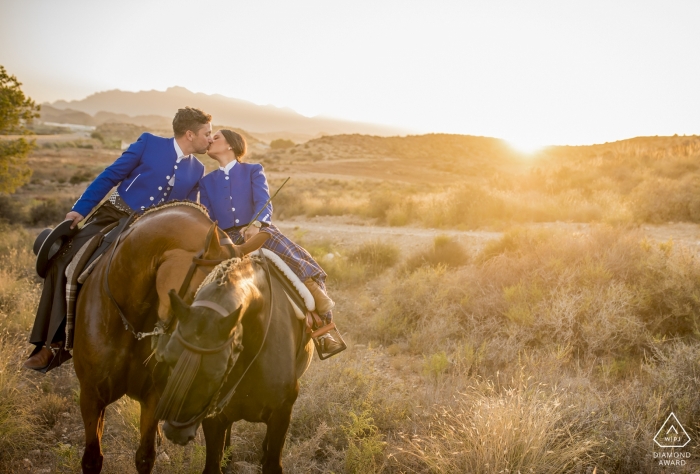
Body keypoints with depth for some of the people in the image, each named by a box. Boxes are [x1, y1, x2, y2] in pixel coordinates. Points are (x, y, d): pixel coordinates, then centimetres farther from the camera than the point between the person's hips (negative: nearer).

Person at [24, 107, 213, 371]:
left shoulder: (197, 170, 9)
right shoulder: (149, 143, -1)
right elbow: (110, 176, 0)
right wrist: (80, 209, -5)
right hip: (113, 216, -2)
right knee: (61, 263, -16)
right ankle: (53, 343, -7)